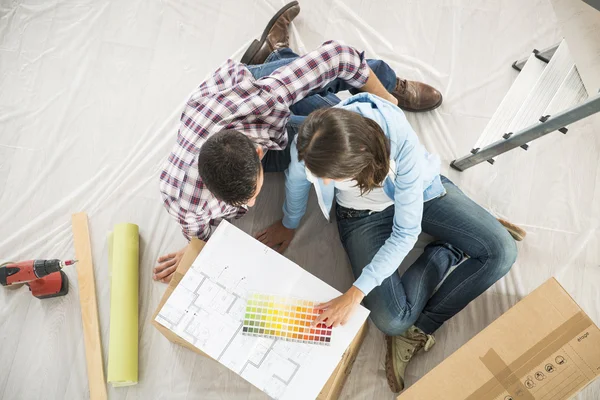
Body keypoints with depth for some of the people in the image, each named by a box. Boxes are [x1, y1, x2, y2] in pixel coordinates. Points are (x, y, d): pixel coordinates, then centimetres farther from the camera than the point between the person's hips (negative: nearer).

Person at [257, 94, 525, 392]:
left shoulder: (403, 145, -39)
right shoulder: (309, 146, -32)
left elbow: (405, 234, -29)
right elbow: (296, 181, -5)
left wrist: (355, 293, -28)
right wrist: (289, 224, 14)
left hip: (418, 192, 0)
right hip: (363, 215, 1)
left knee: (501, 252, -17)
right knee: (391, 320, -17)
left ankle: (418, 329, -4)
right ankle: (453, 250, 7)